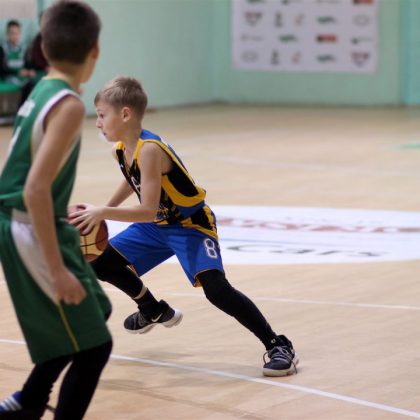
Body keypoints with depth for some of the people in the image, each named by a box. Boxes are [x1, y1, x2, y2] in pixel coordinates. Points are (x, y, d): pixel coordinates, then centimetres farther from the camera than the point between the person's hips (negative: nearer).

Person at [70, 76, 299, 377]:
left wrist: (103, 214, -33)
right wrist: (104, 210, 13)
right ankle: (153, 311, 34)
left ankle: (277, 346, -18)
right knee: (101, 265, 10)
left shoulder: (149, 149, -31)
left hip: (191, 225, -9)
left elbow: (148, 210, -35)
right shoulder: (121, 149, -4)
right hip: (156, 226, 9)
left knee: (215, 288, -28)